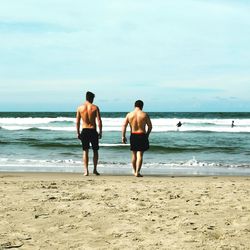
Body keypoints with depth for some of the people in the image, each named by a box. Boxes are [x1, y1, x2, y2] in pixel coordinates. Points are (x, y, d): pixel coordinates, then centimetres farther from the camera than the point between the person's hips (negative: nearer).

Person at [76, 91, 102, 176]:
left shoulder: (80, 108, 1)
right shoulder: (95, 107, -4)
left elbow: (77, 122, 2)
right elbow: (99, 121, -8)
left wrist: (78, 133, 9)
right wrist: (100, 132, 0)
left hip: (84, 131, 1)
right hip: (93, 131, -1)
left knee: (85, 151, 6)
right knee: (95, 151, 13)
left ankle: (86, 170, 0)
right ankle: (95, 169, 12)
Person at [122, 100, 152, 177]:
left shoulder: (129, 114, 1)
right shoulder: (145, 115, -3)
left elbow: (124, 125, -3)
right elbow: (150, 126, 3)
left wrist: (123, 136, 1)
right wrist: (147, 135, 17)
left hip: (133, 135, 3)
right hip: (142, 135, -3)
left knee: (134, 154, 17)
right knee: (140, 155, -3)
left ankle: (134, 171, 29)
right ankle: (137, 172, -13)